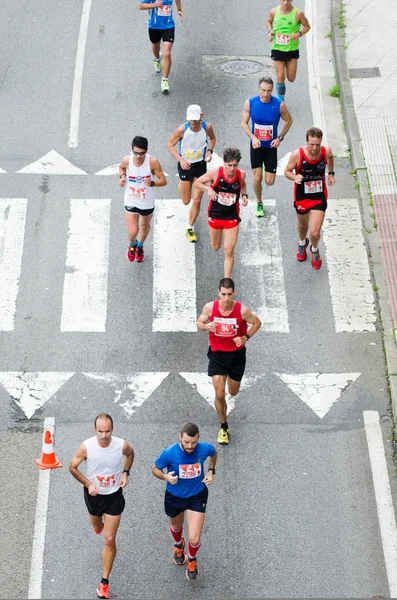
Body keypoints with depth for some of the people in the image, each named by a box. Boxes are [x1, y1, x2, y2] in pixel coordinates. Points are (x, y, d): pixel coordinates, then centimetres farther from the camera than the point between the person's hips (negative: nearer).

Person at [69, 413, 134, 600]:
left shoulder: (122, 445, -22)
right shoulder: (86, 447, -25)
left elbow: (130, 454, 5)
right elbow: (72, 467, -8)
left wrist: (126, 473, -7)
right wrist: (88, 484, -18)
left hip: (114, 496, -1)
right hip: (94, 494, 1)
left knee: (109, 540, -3)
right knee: (97, 528, 28)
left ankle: (104, 582, 9)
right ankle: (97, 522, 68)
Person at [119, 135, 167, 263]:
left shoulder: (153, 162, -26)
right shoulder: (127, 160, -19)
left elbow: (163, 181, -19)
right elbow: (121, 167, 7)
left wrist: (152, 183, -39)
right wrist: (122, 176, -14)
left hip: (147, 203, 0)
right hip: (131, 201, 0)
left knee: (145, 226, 25)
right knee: (133, 232, -8)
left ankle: (140, 246, 58)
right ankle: (132, 244, 32)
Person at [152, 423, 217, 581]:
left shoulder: (205, 449, -24)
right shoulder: (169, 453, -30)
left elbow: (213, 453, 3)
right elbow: (155, 468, -12)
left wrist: (211, 471, -9)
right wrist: (166, 477, -32)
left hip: (197, 496, 0)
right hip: (174, 497, 0)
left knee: (194, 539, -6)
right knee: (176, 527, 29)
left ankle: (191, 559, 32)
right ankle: (178, 546, 67)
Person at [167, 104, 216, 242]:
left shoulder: (207, 127, -14)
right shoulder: (182, 129, -21)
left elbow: (212, 138, 10)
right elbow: (170, 144, -7)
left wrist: (210, 151, -8)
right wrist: (180, 160, -19)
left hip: (200, 165, 1)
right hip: (185, 165, -1)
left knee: (196, 201, -2)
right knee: (186, 202, 11)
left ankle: (190, 229, 18)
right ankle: (182, 186, 48)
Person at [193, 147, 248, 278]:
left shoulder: (241, 175, -12)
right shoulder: (215, 173, -19)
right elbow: (196, 183, -8)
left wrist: (244, 195, -7)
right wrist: (208, 188, -27)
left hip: (232, 217, 0)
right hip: (215, 215, 1)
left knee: (229, 251, -6)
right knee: (216, 247, 20)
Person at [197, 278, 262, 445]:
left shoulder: (242, 310, -19)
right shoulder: (210, 307, -16)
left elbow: (257, 323, -1)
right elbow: (199, 323, 2)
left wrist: (246, 337, -15)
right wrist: (207, 326, -22)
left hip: (237, 354, 0)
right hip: (217, 354, 0)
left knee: (233, 392, 17)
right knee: (219, 394, -8)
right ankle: (223, 428, 13)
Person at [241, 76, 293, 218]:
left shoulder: (279, 105, -16)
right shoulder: (250, 103, -13)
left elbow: (289, 120, 1)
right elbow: (244, 122, -2)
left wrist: (280, 138, -8)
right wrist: (253, 137, -17)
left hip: (271, 146, 0)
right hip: (256, 145, 0)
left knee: (269, 181, 1)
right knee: (257, 178, -5)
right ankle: (259, 204, 22)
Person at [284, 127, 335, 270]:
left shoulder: (326, 151, -20)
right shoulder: (297, 155, -27)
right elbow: (287, 171, -12)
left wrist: (331, 173, 12)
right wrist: (295, 177, -32)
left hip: (319, 197, 0)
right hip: (301, 197, 0)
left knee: (315, 233, -5)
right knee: (303, 224, 27)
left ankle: (315, 250, 33)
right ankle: (302, 243, 63)